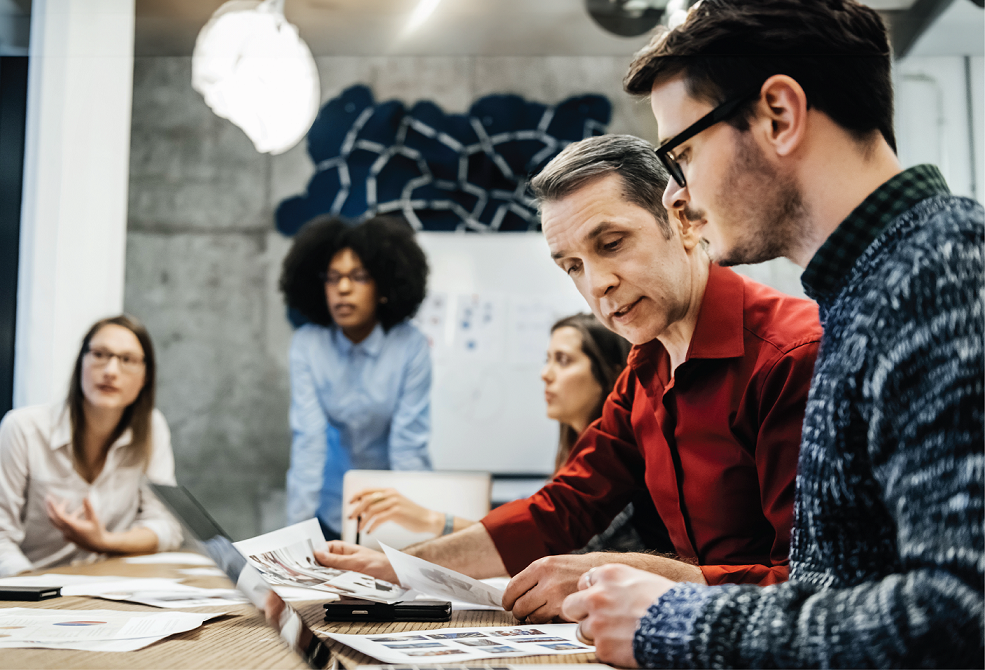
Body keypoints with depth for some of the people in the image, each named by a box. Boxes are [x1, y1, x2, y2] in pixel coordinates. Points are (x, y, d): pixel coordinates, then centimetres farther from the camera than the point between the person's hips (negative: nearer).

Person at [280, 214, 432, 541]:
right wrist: (298, 527, -18)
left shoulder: (411, 346, -11)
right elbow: (308, 439, -11)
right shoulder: (306, 344, -7)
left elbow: (409, 446, -12)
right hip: (332, 510, 1)